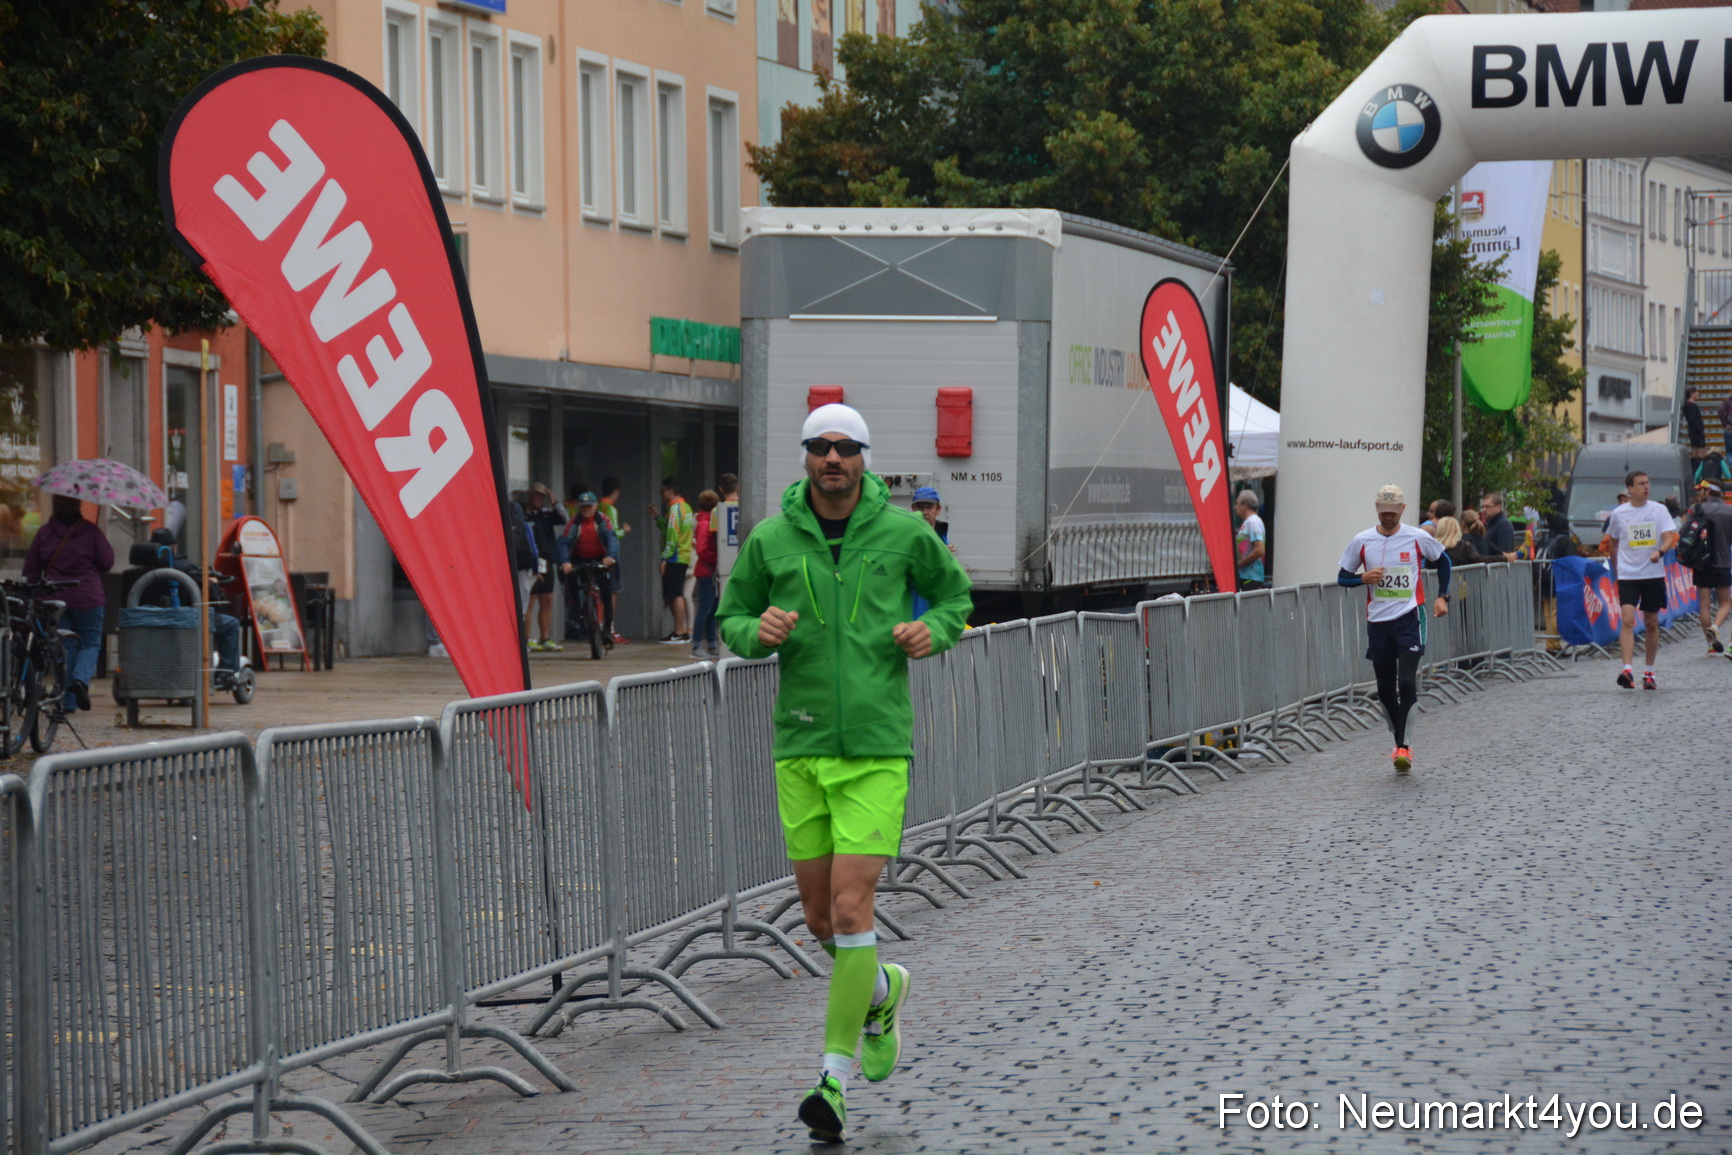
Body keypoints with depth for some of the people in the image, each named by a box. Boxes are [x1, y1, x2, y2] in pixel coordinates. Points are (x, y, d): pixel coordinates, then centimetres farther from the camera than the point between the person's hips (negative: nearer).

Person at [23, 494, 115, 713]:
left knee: (64, 646, 9)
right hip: (87, 597, -2)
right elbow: (107, 563, -1)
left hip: (54, 597, 2)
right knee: (90, 642, 10)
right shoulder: (90, 531, -5)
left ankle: (67, 701, 4)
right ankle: (81, 679, -18)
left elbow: (31, 568, 7)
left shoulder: (44, 533, 2)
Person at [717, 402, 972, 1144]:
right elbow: (732, 619, 11)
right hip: (800, 748, 3)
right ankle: (882, 992, 41)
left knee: (851, 908, -12)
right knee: (820, 921, 8)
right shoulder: (770, 540, 1)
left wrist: (934, 631, -5)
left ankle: (835, 1077, -5)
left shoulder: (903, 531, 0)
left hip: (877, 749, -3)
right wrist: (759, 631, -11)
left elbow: (954, 593, 16)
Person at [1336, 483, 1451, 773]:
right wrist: (1364, 578, -12)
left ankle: (1403, 745, -12)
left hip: (1409, 618, -3)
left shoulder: (1418, 538, -1)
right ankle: (1400, 741, 23)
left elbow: (1443, 561, 16)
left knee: (1407, 681, -15)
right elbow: (1343, 576, 8)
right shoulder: (1362, 541, 1)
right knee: (1385, 687, 8)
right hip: (1377, 620, 3)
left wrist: (1442, 596, 7)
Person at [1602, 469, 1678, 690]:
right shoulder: (1618, 514, 2)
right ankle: (1627, 670, -26)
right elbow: (1613, 542, 17)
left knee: (1652, 624, 8)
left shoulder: (1658, 510, 0)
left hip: (1654, 574, 1)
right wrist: (1616, 569, 18)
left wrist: (1659, 551, -29)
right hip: (1627, 575, -1)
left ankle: (1649, 672, 21)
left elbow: (1670, 538, -8)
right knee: (1628, 620, -17)